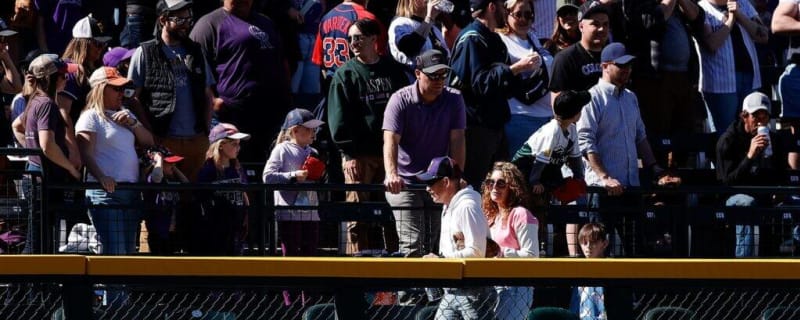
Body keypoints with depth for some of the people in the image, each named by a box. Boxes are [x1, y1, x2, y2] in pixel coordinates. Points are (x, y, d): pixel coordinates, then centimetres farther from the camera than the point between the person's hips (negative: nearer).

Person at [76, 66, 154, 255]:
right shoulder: (91, 117, -1)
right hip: (107, 191, -8)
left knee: (129, 251, 7)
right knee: (115, 251, -17)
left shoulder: (124, 115, 23)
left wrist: (133, 123, 4)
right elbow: (86, 154, -12)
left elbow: (148, 141, 21)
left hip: (131, 192, 8)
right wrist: (100, 177, -29)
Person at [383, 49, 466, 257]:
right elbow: (390, 140, -20)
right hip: (404, 183, -3)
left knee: (435, 245, 4)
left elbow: (457, 141, -5)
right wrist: (392, 175, -37)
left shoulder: (454, 100, 0)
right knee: (412, 245, -14)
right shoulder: (400, 100, -9)